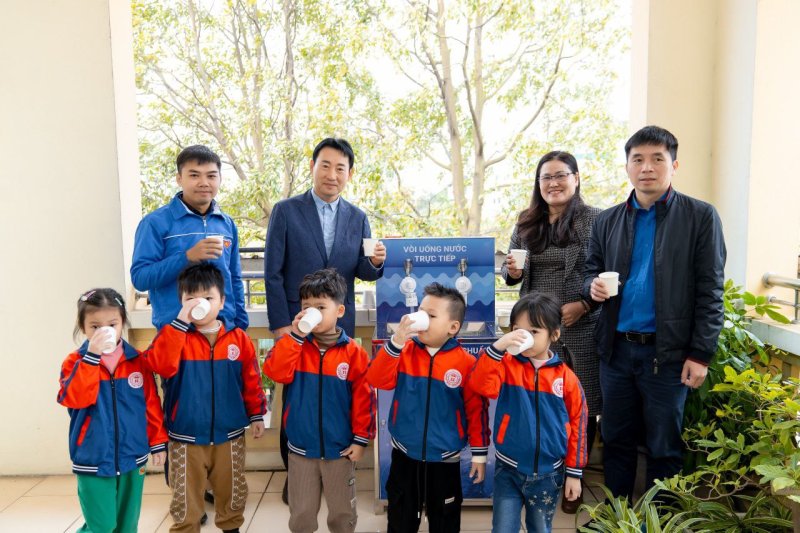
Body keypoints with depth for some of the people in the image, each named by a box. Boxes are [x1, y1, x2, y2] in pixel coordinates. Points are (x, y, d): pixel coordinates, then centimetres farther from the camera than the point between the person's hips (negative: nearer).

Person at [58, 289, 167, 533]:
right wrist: (92, 356, -28)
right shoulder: (75, 362, -6)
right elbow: (76, 399, -24)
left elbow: (152, 405, 3)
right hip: (93, 461, -2)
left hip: (133, 458, 2)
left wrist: (158, 443, 3)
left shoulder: (138, 361, -1)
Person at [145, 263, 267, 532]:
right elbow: (160, 366, -27)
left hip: (229, 434, 2)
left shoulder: (238, 338, -5)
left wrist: (256, 414, 4)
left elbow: (251, 380, 2)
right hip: (186, 435, -1)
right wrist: (180, 322, -31)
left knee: (231, 490, 20)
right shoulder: (174, 333, -8)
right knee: (185, 496, 13)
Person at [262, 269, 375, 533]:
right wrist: (294, 335, -24)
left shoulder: (353, 352, -9)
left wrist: (361, 439, -6)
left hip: (340, 448, -1)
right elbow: (276, 372, -20)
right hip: (301, 447, 2)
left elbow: (364, 398, -7)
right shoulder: (295, 345, -3)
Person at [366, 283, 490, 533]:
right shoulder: (405, 351, -7)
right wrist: (396, 342, -29)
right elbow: (377, 380, -19)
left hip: (445, 459, -2)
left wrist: (479, 453, -3)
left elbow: (477, 409, -6)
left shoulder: (466, 362, -13)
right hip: (404, 455, 2)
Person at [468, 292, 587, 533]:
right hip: (508, 470, -1)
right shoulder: (507, 365, -8)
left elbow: (577, 424, 0)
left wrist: (574, 472, 2)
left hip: (548, 474, 1)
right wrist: (498, 347, -36)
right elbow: (481, 385, -27)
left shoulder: (566, 377, -6)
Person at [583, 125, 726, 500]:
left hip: (667, 352, -3)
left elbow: (710, 291, -6)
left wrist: (701, 354, -9)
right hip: (616, 349, 4)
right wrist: (593, 286, -10)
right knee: (616, 440, 15)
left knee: (664, 447, 10)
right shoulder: (607, 221, 7)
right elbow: (591, 271, 15)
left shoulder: (700, 217, -4)